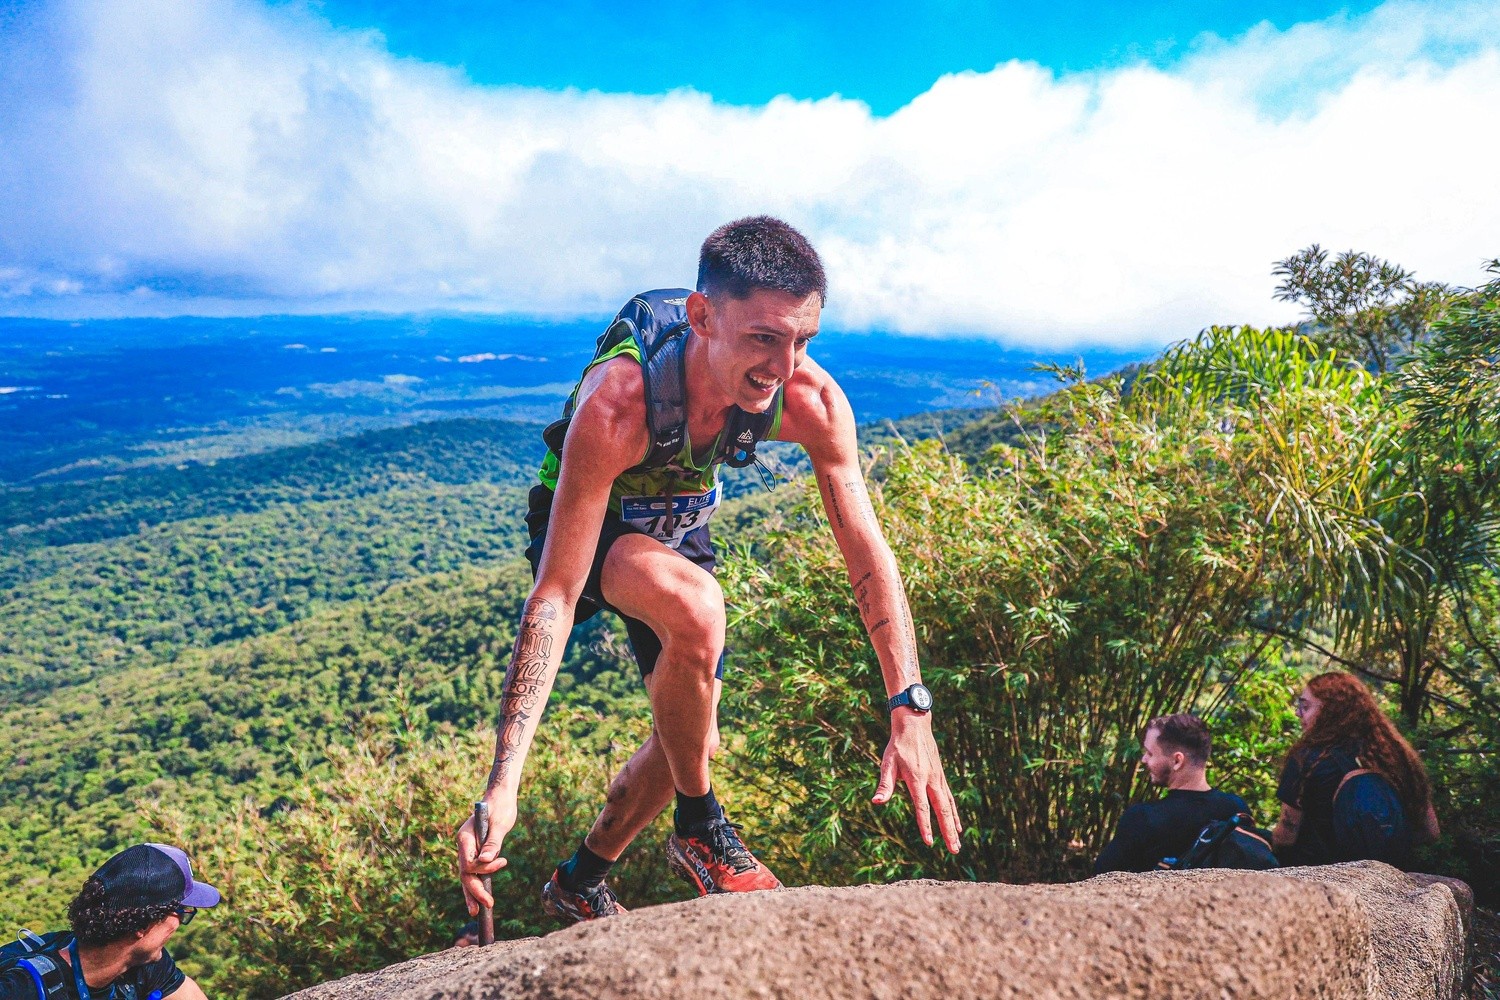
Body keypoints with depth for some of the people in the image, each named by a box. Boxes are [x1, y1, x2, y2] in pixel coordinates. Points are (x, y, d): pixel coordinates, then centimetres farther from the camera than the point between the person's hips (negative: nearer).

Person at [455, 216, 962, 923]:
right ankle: (700, 831, -13)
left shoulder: (811, 399, -28)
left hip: (676, 532, 5)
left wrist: (911, 713, -33)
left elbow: (867, 552, -25)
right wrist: (502, 784, -45)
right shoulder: (617, 403, -41)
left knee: (691, 742, 7)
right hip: (585, 529, -5)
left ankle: (578, 884, 34)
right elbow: (555, 596, -41)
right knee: (695, 607, -38)